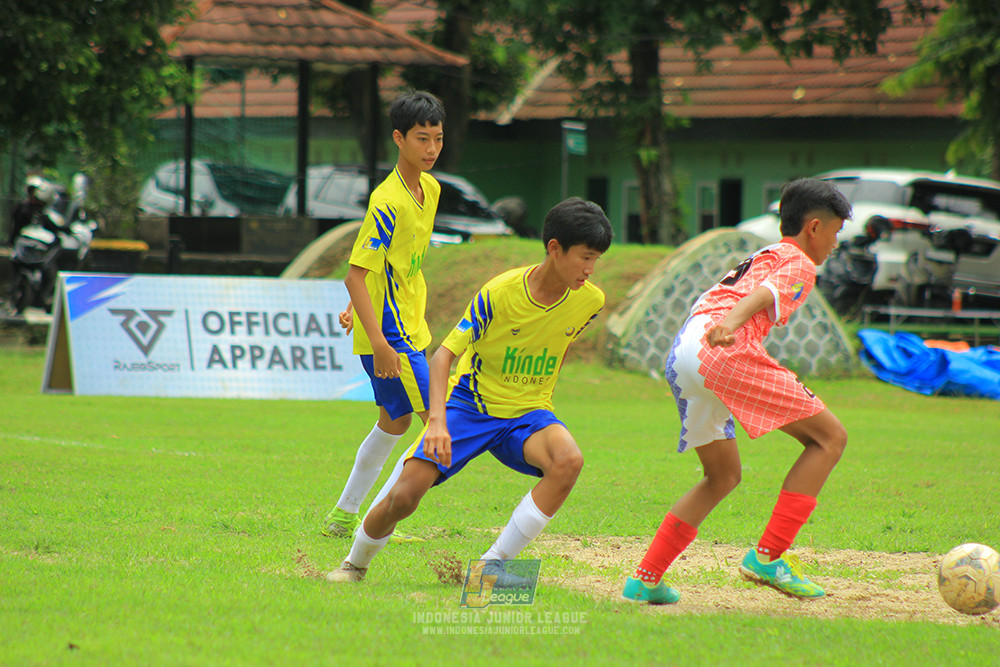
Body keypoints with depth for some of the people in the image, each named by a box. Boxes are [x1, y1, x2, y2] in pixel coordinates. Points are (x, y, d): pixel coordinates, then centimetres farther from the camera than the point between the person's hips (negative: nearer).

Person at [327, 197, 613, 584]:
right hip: (469, 404, -2)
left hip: (526, 414, 3)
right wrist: (437, 420, -32)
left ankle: (494, 563, -22)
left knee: (568, 461, -31)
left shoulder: (590, 301, -8)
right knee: (405, 495, -15)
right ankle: (355, 564, 17)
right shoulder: (500, 292, -20)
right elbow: (444, 355, -19)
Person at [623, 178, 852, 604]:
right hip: (723, 352, -9)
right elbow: (765, 295, -11)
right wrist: (728, 326, -28)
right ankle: (768, 557, -11)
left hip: (679, 355, 9)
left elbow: (711, 300, 29)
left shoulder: (758, 257, 36)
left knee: (724, 476, 24)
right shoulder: (799, 264, 9)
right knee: (829, 438, -3)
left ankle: (645, 579, 17)